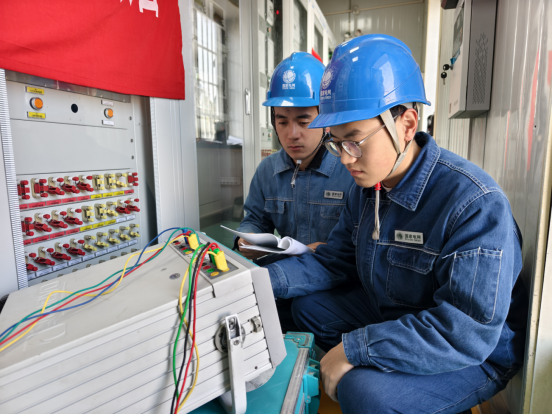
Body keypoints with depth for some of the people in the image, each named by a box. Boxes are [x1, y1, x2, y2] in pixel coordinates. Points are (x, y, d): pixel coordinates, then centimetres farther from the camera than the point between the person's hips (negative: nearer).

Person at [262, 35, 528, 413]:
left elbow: (468, 331, -31)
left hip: (474, 357, -6)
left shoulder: (473, 203, -29)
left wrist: (354, 347, -30)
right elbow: (334, 262, 1)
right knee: (307, 306, 4)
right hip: (391, 315, 7)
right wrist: (265, 280, -13)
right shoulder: (367, 187, -4)